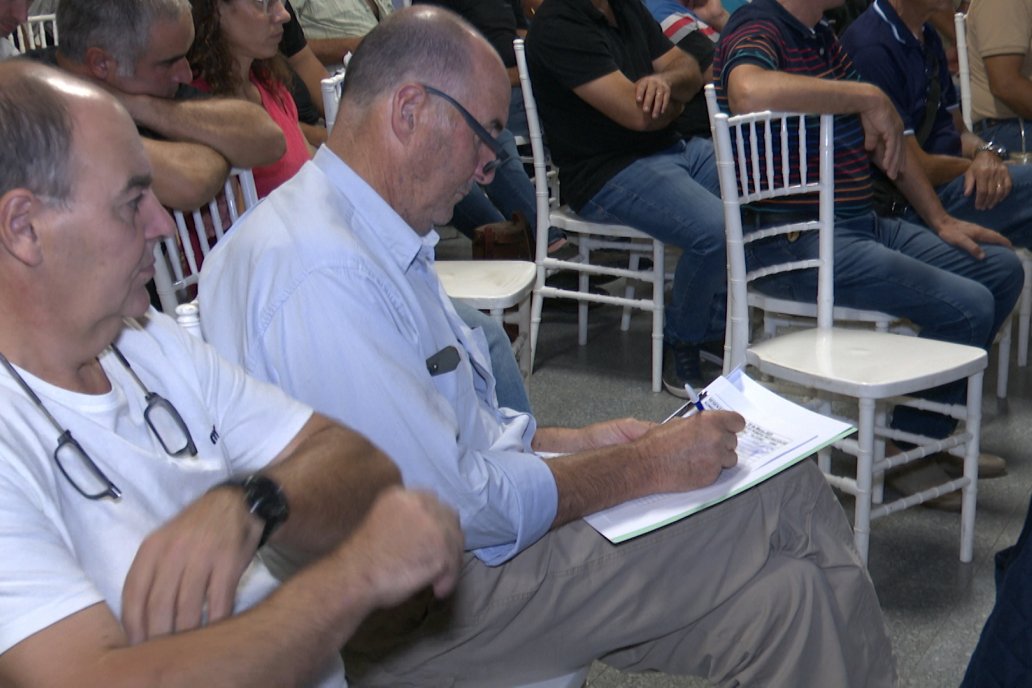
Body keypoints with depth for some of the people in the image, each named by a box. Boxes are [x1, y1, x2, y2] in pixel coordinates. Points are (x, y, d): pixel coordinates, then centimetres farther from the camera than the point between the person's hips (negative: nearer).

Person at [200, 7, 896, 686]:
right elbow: (456, 509, -24)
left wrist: (575, 442, 9)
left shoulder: (380, 238, 12)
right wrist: (646, 465, -14)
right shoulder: (322, 274, -24)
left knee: (794, 488, -1)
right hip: (416, 611, -10)